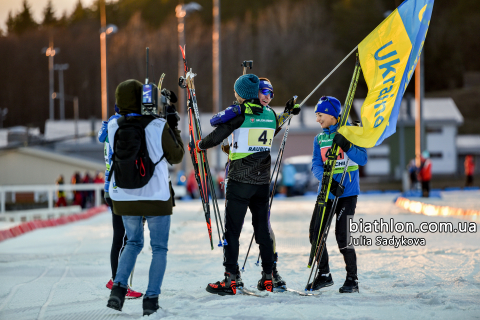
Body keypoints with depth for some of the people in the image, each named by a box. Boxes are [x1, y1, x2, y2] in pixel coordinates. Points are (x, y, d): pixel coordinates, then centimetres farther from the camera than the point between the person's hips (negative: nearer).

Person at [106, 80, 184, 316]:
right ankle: (151, 298, 3)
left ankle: (119, 287, 5)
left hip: (124, 199, 3)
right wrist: (173, 126, 6)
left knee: (133, 242, 24)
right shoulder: (158, 126, -16)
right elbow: (176, 157, -2)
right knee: (159, 248, 12)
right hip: (156, 198, -3)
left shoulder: (113, 127, -7)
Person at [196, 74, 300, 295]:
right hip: (262, 180, 5)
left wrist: (199, 145, 7)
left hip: (239, 179, -5)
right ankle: (267, 278, 16)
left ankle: (230, 279, -6)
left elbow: (217, 135, -11)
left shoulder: (238, 113, -11)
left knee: (232, 229, -2)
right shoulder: (270, 113, 5)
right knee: (262, 228, 13)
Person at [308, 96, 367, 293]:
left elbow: (362, 159, -11)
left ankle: (352, 279, 3)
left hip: (347, 193, -6)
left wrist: (346, 146, -27)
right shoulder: (319, 138, 11)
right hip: (326, 192, 6)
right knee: (315, 233, 2)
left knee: (342, 236, -10)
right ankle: (324, 275, 18)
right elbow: (316, 165, 3)